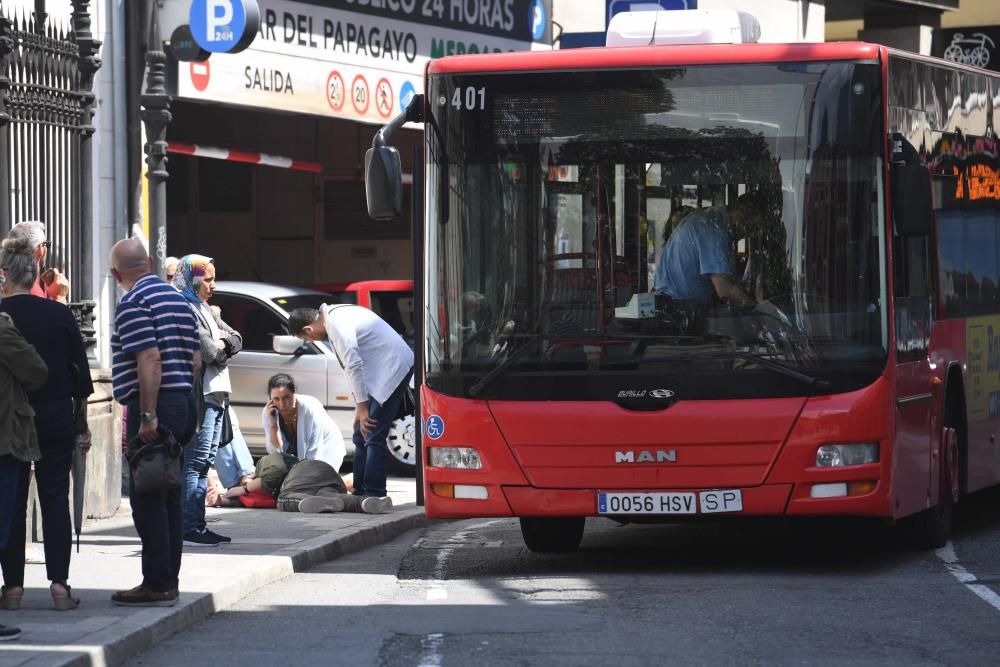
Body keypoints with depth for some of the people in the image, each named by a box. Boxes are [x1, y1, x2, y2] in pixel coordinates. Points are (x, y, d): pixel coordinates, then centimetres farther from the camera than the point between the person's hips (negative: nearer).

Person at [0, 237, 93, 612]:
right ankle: (59, 584, -1)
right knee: (55, 499, 5)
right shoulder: (60, 315, 1)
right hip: (56, 416, 2)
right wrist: (82, 425, 11)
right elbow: (80, 373, 3)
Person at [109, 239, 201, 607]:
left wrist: (148, 415, -23)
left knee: (148, 500, -6)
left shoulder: (133, 303, -12)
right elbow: (196, 361, 17)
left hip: (154, 407, -9)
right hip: (184, 402, 9)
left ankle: (157, 585, -8)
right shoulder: (177, 298, 16)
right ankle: (168, 580, 16)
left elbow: (150, 359, -22)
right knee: (169, 497, 13)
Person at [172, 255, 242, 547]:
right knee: (194, 463, -10)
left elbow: (235, 340, 19)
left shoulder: (204, 309, 21)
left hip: (215, 394, 10)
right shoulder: (185, 309, -11)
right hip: (199, 395, -10)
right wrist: (223, 348, 1)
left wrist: (223, 342, -3)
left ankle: (198, 525, 16)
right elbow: (207, 350, -20)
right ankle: (189, 529, -10)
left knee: (203, 464, 12)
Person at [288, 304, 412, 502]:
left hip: (394, 366, -10)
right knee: (362, 436, 13)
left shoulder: (336, 323, -18)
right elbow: (354, 365, 18)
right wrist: (360, 406, 17)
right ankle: (360, 492, 16)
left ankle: (373, 495, -12)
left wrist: (362, 407, -18)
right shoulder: (336, 315, 13)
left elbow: (354, 365, -22)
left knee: (373, 437, -12)